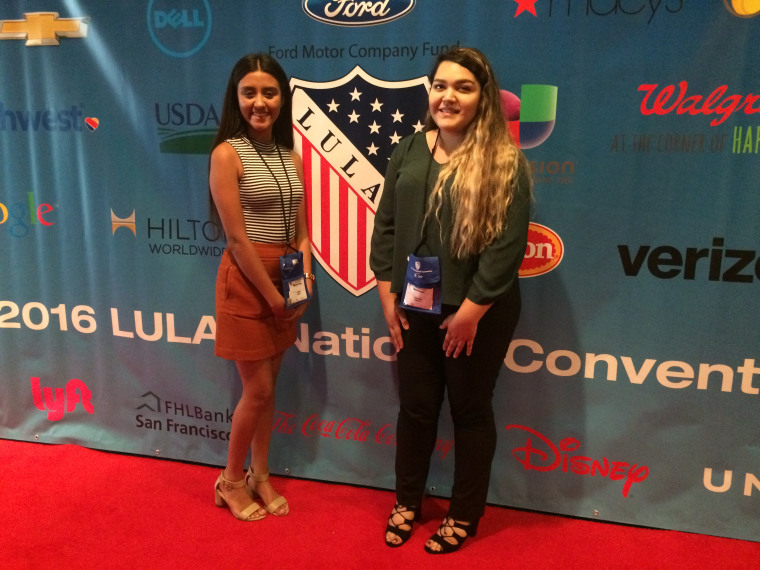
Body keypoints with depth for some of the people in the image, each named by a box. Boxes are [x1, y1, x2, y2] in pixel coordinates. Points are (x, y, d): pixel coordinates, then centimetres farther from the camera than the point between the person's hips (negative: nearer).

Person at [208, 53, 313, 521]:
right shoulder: (227, 154, -11)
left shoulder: (291, 157, 8)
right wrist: (273, 295, -13)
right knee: (257, 390, 2)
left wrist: (305, 277, -5)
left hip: (284, 279, 6)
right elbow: (237, 238, -15)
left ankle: (260, 477, 31)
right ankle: (231, 481, 25)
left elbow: (300, 230, 10)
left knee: (269, 386, 14)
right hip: (246, 280, -6)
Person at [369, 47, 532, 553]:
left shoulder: (505, 162, -9)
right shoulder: (409, 151, 6)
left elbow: (508, 245, -15)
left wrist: (471, 310, -16)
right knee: (415, 406, 15)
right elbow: (385, 226, 6)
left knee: (470, 410, 11)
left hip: (478, 314, -4)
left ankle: (465, 515, 32)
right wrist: (387, 293, 0)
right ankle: (407, 502, 36)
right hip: (415, 310, 4)